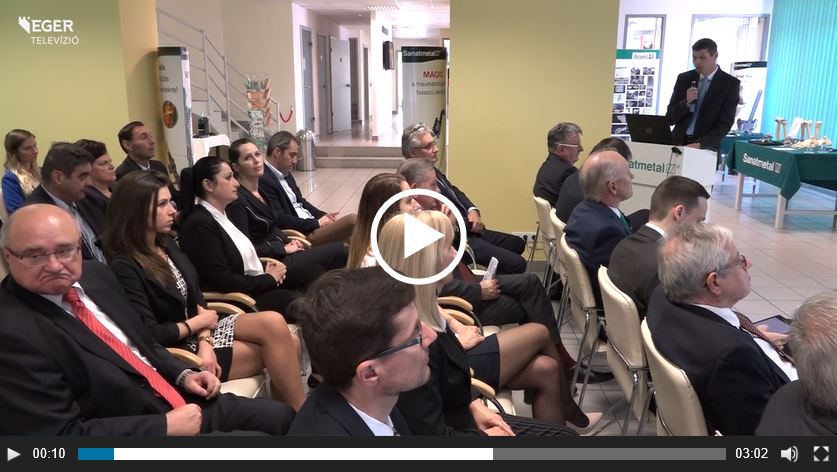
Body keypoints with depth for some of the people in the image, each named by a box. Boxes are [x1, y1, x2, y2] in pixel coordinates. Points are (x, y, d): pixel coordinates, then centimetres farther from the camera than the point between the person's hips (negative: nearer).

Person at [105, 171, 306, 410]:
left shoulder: (166, 244, 6)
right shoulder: (124, 267, -19)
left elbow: (196, 299, 5)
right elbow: (149, 335, -21)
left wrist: (205, 341, -12)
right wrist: (199, 322, -9)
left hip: (198, 332, 7)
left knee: (273, 323, -15)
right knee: (273, 344, -17)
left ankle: (295, 414, -9)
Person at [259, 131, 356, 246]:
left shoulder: (285, 174, 16)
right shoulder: (263, 181, -16)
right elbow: (280, 220, -20)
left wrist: (323, 215, 4)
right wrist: (317, 223, -14)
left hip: (313, 225, 10)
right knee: (352, 220, -21)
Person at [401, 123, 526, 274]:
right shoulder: (412, 178, -23)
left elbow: (454, 192, 18)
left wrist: (472, 210, -2)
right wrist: (471, 222, -11)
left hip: (468, 230, 11)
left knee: (517, 243, 21)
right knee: (517, 264, -16)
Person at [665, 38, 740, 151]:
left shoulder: (730, 84, 0)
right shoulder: (683, 79, 8)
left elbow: (725, 124, -6)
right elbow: (670, 118, 7)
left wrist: (699, 144, -19)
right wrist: (686, 103, -11)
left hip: (706, 147, -3)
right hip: (679, 142, 3)